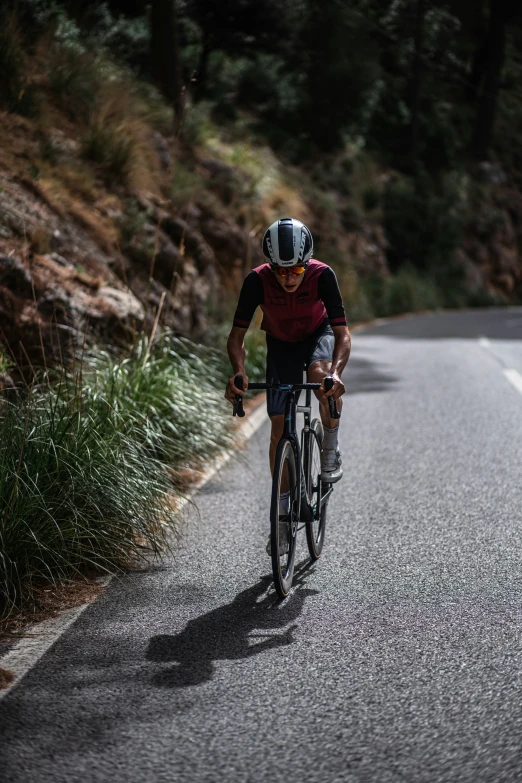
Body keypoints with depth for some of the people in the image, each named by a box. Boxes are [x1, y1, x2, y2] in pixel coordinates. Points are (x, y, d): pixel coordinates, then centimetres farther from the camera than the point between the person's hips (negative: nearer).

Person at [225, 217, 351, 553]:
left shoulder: (322, 275, -32)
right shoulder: (258, 280, -29)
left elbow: (342, 333, -34)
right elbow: (237, 336, -26)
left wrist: (336, 372, -53)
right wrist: (239, 372, -46)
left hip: (318, 336, -2)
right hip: (281, 345, 2)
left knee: (321, 376, -38)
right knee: (280, 430, -3)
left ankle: (331, 447, -12)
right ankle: (283, 513, 8)